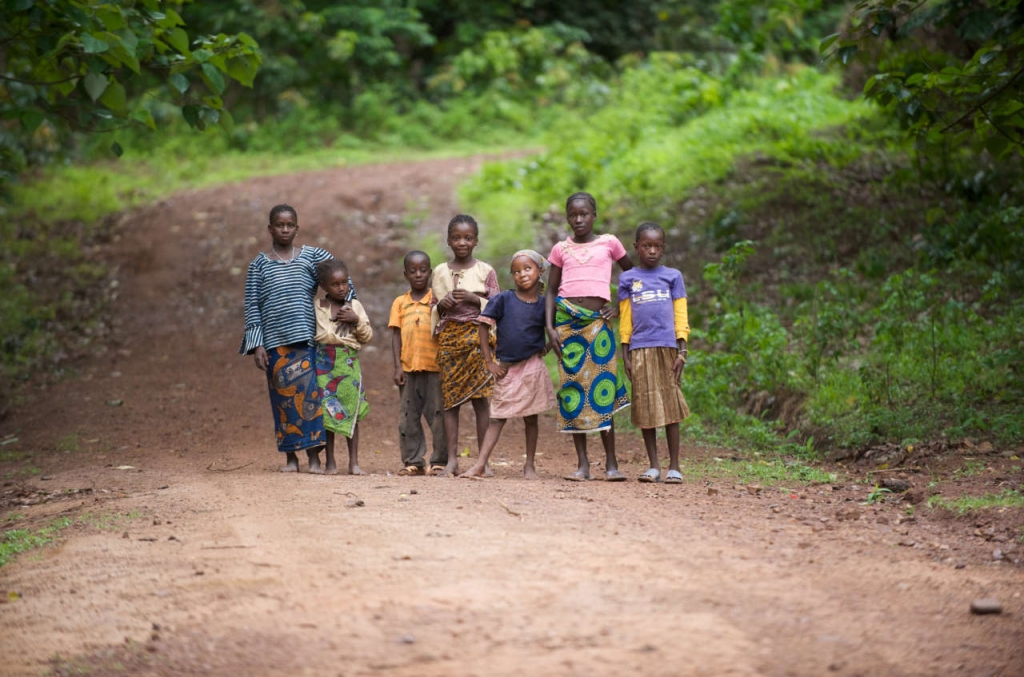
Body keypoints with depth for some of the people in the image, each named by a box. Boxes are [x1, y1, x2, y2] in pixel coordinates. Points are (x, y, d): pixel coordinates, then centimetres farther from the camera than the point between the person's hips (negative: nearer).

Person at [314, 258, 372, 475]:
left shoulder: (355, 305, 7)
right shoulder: (317, 306, 4)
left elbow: (367, 337, 7)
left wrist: (357, 320, -7)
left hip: (349, 362, 1)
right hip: (325, 362, -1)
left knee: (351, 411, 1)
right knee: (327, 411, -1)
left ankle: (354, 462, 5)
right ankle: (330, 462, 6)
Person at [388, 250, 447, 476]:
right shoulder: (400, 303, 10)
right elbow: (396, 335, 7)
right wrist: (397, 367, 1)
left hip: (434, 366, -3)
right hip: (408, 367, 3)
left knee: (438, 415, -1)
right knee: (408, 417, 5)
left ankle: (439, 461, 6)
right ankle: (413, 461, 11)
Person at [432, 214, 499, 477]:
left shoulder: (485, 272, 4)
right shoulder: (440, 272, 11)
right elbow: (434, 309, 16)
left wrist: (474, 299, -12)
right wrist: (442, 304, -6)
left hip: (476, 337, -2)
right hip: (448, 337, 2)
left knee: (479, 397, -4)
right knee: (450, 398, -1)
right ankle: (452, 459, 1)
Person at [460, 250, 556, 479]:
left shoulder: (543, 303, -2)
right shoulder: (503, 299, -6)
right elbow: (484, 326, -3)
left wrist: (546, 348, -2)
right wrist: (489, 362, -4)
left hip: (532, 367, 1)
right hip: (506, 368, -1)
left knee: (531, 417, 9)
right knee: (497, 417, 1)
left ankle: (530, 465, 18)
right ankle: (480, 464, -1)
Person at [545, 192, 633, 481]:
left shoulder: (609, 243, 6)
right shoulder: (561, 249, 10)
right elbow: (551, 290, 10)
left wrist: (621, 307, 6)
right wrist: (550, 327, 0)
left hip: (598, 322, -1)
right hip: (567, 321, 1)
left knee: (602, 387, -5)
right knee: (572, 385, 0)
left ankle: (611, 464, 1)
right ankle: (582, 464, 5)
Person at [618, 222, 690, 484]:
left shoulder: (673, 276, 9)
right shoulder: (628, 279, 9)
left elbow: (680, 317, 6)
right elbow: (625, 320, 9)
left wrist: (682, 352, -2)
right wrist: (626, 355, 3)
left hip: (667, 347, -1)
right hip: (640, 350, 1)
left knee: (670, 406, -1)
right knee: (646, 408, 3)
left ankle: (674, 466, 2)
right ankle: (653, 466, 8)